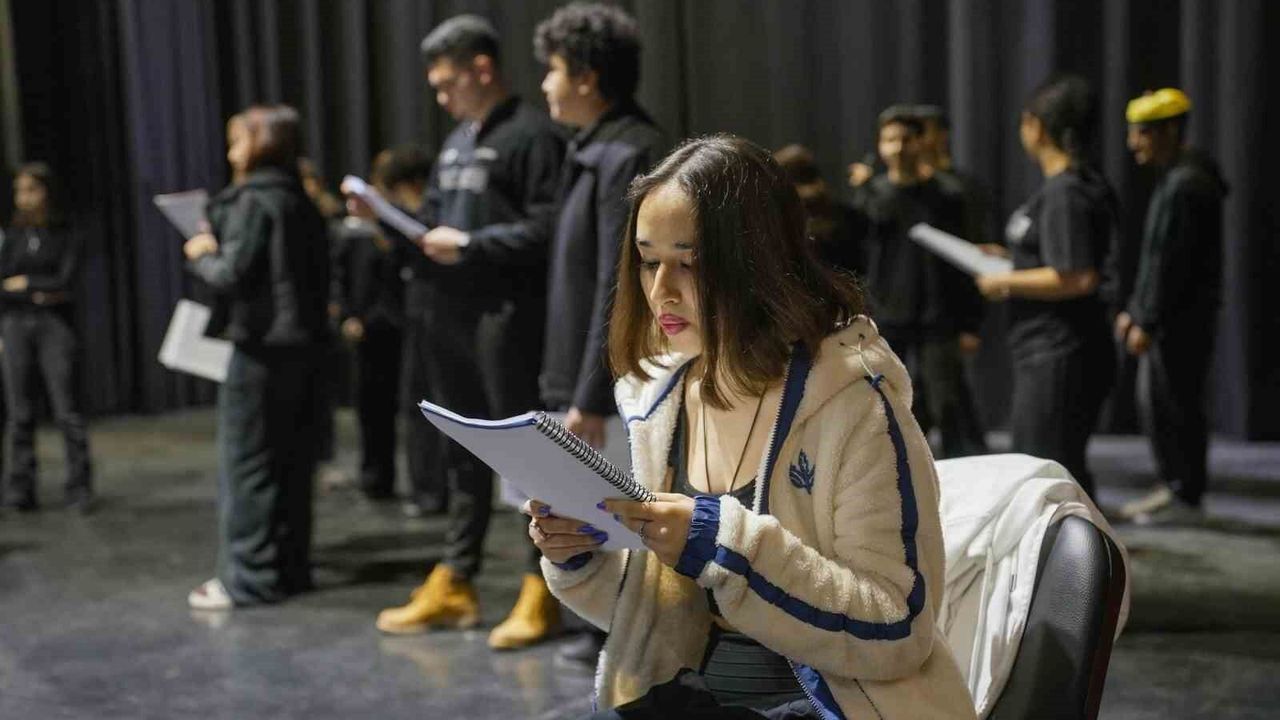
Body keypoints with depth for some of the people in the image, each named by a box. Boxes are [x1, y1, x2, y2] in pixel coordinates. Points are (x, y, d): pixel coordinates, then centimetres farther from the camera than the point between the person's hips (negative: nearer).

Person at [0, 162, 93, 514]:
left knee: (68, 410, -6)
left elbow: (68, 282, -7)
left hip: (56, 326, -3)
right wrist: (39, 295, -9)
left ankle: (79, 490, -2)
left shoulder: (65, 236, 3)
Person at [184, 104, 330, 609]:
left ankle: (248, 577, 0)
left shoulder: (252, 201, -11)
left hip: (262, 347, -8)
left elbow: (232, 274, -18)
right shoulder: (303, 203, 13)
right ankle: (290, 566, 17)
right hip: (305, 343, 8)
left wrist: (201, 255, 1)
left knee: (246, 462, -2)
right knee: (292, 461, 12)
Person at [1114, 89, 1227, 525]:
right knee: (1154, 403, 15)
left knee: (1178, 405, -4)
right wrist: (1133, 309, 18)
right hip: (1163, 318, 10)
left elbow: (1173, 262, -21)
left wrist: (1148, 323, -20)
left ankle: (1186, 498, 5)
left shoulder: (1186, 185, -16)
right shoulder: (1172, 179, 16)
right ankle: (1173, 488, 24)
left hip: (1181, 319, -10)